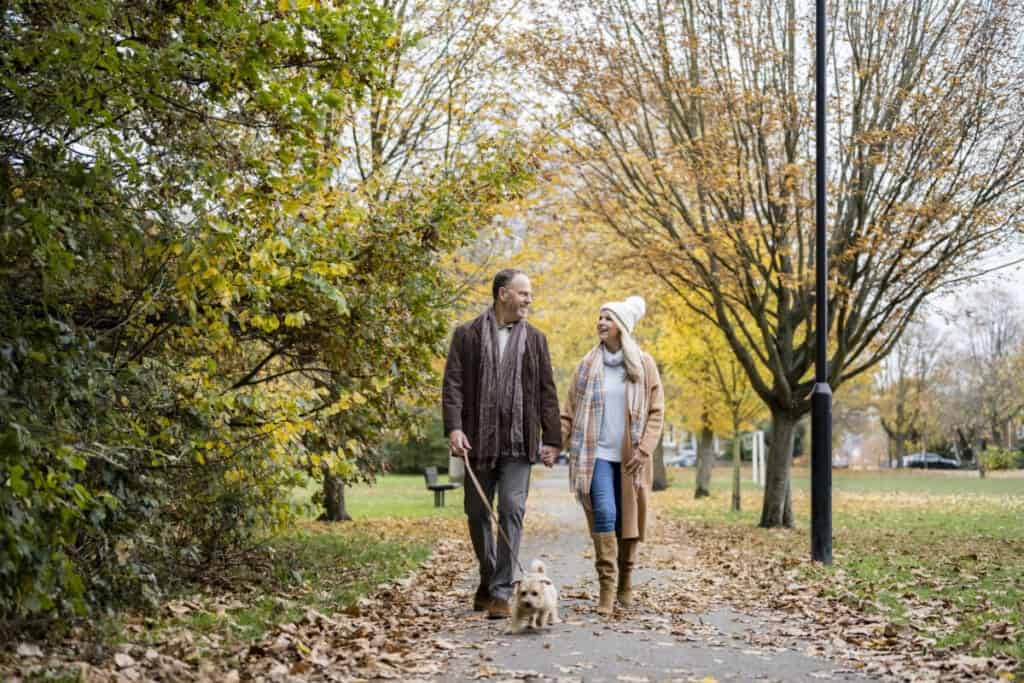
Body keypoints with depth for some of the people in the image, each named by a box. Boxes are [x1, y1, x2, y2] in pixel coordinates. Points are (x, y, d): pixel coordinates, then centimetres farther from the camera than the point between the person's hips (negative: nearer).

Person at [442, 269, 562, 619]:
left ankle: (501, 592, -7)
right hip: (479, 441, 0)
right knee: (477, 512, 9)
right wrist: (454, 427, -15)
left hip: (519, 443, 0)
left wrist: (552, 439, 3)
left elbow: (547, 393, 9)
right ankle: (487, 580, 29)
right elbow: (452, 383, -2)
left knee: (512, 510, -9)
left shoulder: (535, 339, 10)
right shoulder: (467, 335, 4)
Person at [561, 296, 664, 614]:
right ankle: (607, 586, -14)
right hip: (597, 453, 0)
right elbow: (570, 410, 6)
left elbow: (656, 411, 2)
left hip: (629, 457, 0)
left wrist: (644, 449, -8)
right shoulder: (588, 364, 6)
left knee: (628, 518, 6)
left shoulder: (644, 364, 3)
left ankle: (625, 583, 21)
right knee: (604, 513, -15)